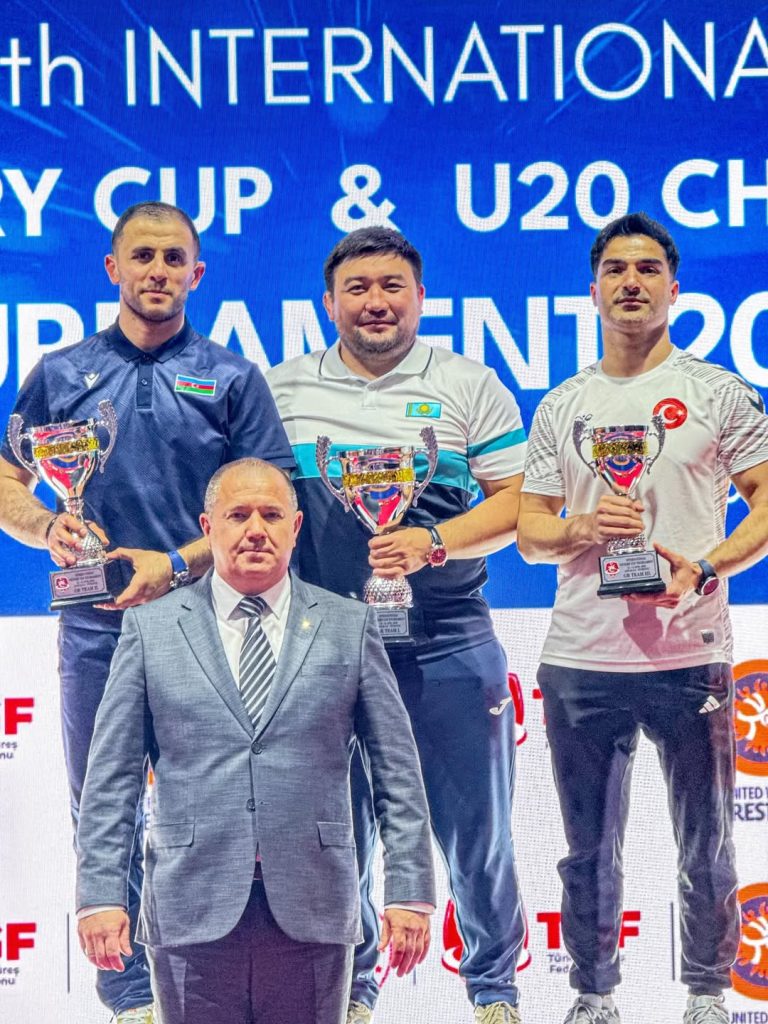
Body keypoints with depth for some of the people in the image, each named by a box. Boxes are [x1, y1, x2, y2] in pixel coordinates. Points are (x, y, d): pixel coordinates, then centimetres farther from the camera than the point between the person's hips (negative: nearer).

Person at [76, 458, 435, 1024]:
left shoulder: (349, 626, 8)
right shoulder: (151, 628, 7)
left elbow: (397, 771, 7)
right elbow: (112, 776, 6)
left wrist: (409, 891, 0)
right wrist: (101, 894, -2)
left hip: (312, 911, 0)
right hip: (193, 910, 0)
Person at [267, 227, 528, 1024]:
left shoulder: (468, 387, 3)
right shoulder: (283, 390, 9)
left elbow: (519, 500, -2)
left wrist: (434, 544, -15)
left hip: (446, 641, -1)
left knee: (474, 824, 5)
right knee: (340, 828, 10)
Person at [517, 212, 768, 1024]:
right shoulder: (560, 407, 11)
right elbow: (528, 533, 12)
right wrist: (583, 530, -9)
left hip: (690, 659, -2)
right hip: (579, 661, 3)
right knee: (588, 850, 11)